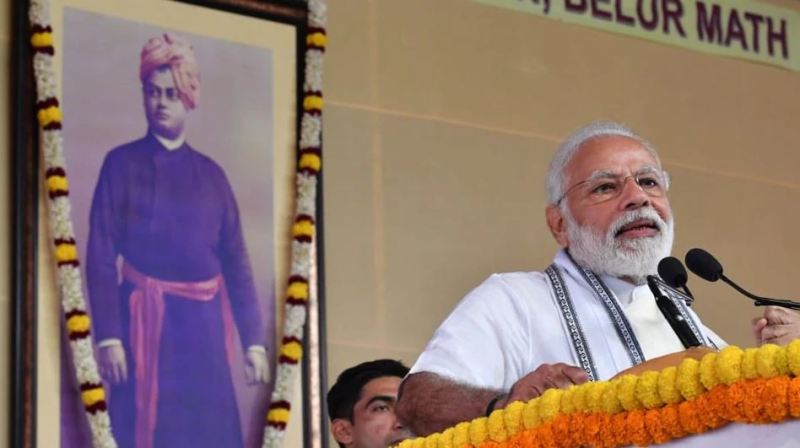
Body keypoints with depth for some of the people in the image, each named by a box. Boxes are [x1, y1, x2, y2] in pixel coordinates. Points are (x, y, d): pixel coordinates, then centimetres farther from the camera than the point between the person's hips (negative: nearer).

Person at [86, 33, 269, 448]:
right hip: (145, 321, -3)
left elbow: (235, 261, 9)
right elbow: (100, 256, -6)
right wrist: (107, 336, -15)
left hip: (203, 325, 3)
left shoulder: (210, 175, 10)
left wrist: (253, 340, 3)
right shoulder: (121, 164, 0)